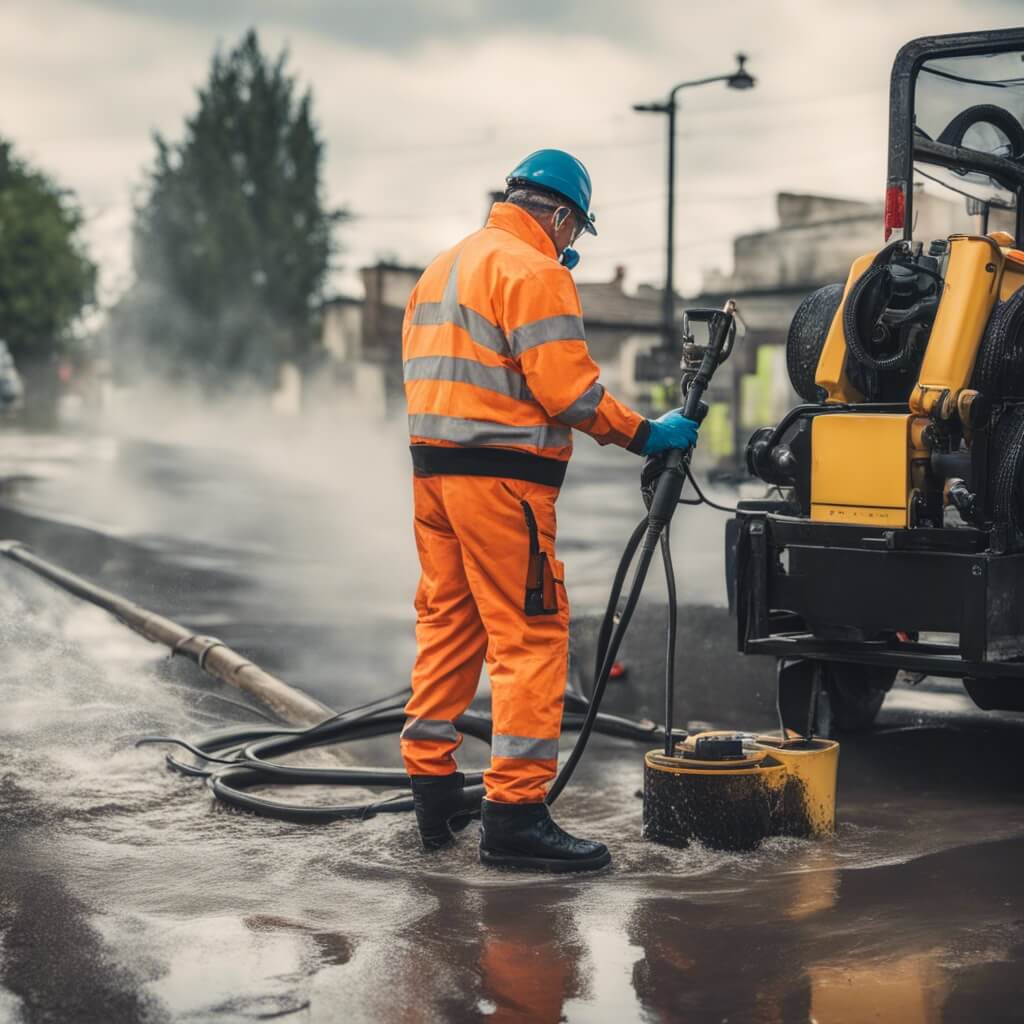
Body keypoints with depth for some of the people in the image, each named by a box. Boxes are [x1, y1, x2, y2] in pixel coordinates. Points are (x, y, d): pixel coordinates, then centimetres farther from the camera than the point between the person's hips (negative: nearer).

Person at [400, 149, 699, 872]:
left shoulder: (445, 266, 20)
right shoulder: (534, 272, -9)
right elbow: (566, 386, -17)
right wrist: (642, 435, -8)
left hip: (433, 465, 9)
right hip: (503, 477, -9)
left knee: (449, 624, 16)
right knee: (531, 635, -7)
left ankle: (433, 786, 22)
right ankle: (515, 811, -8)